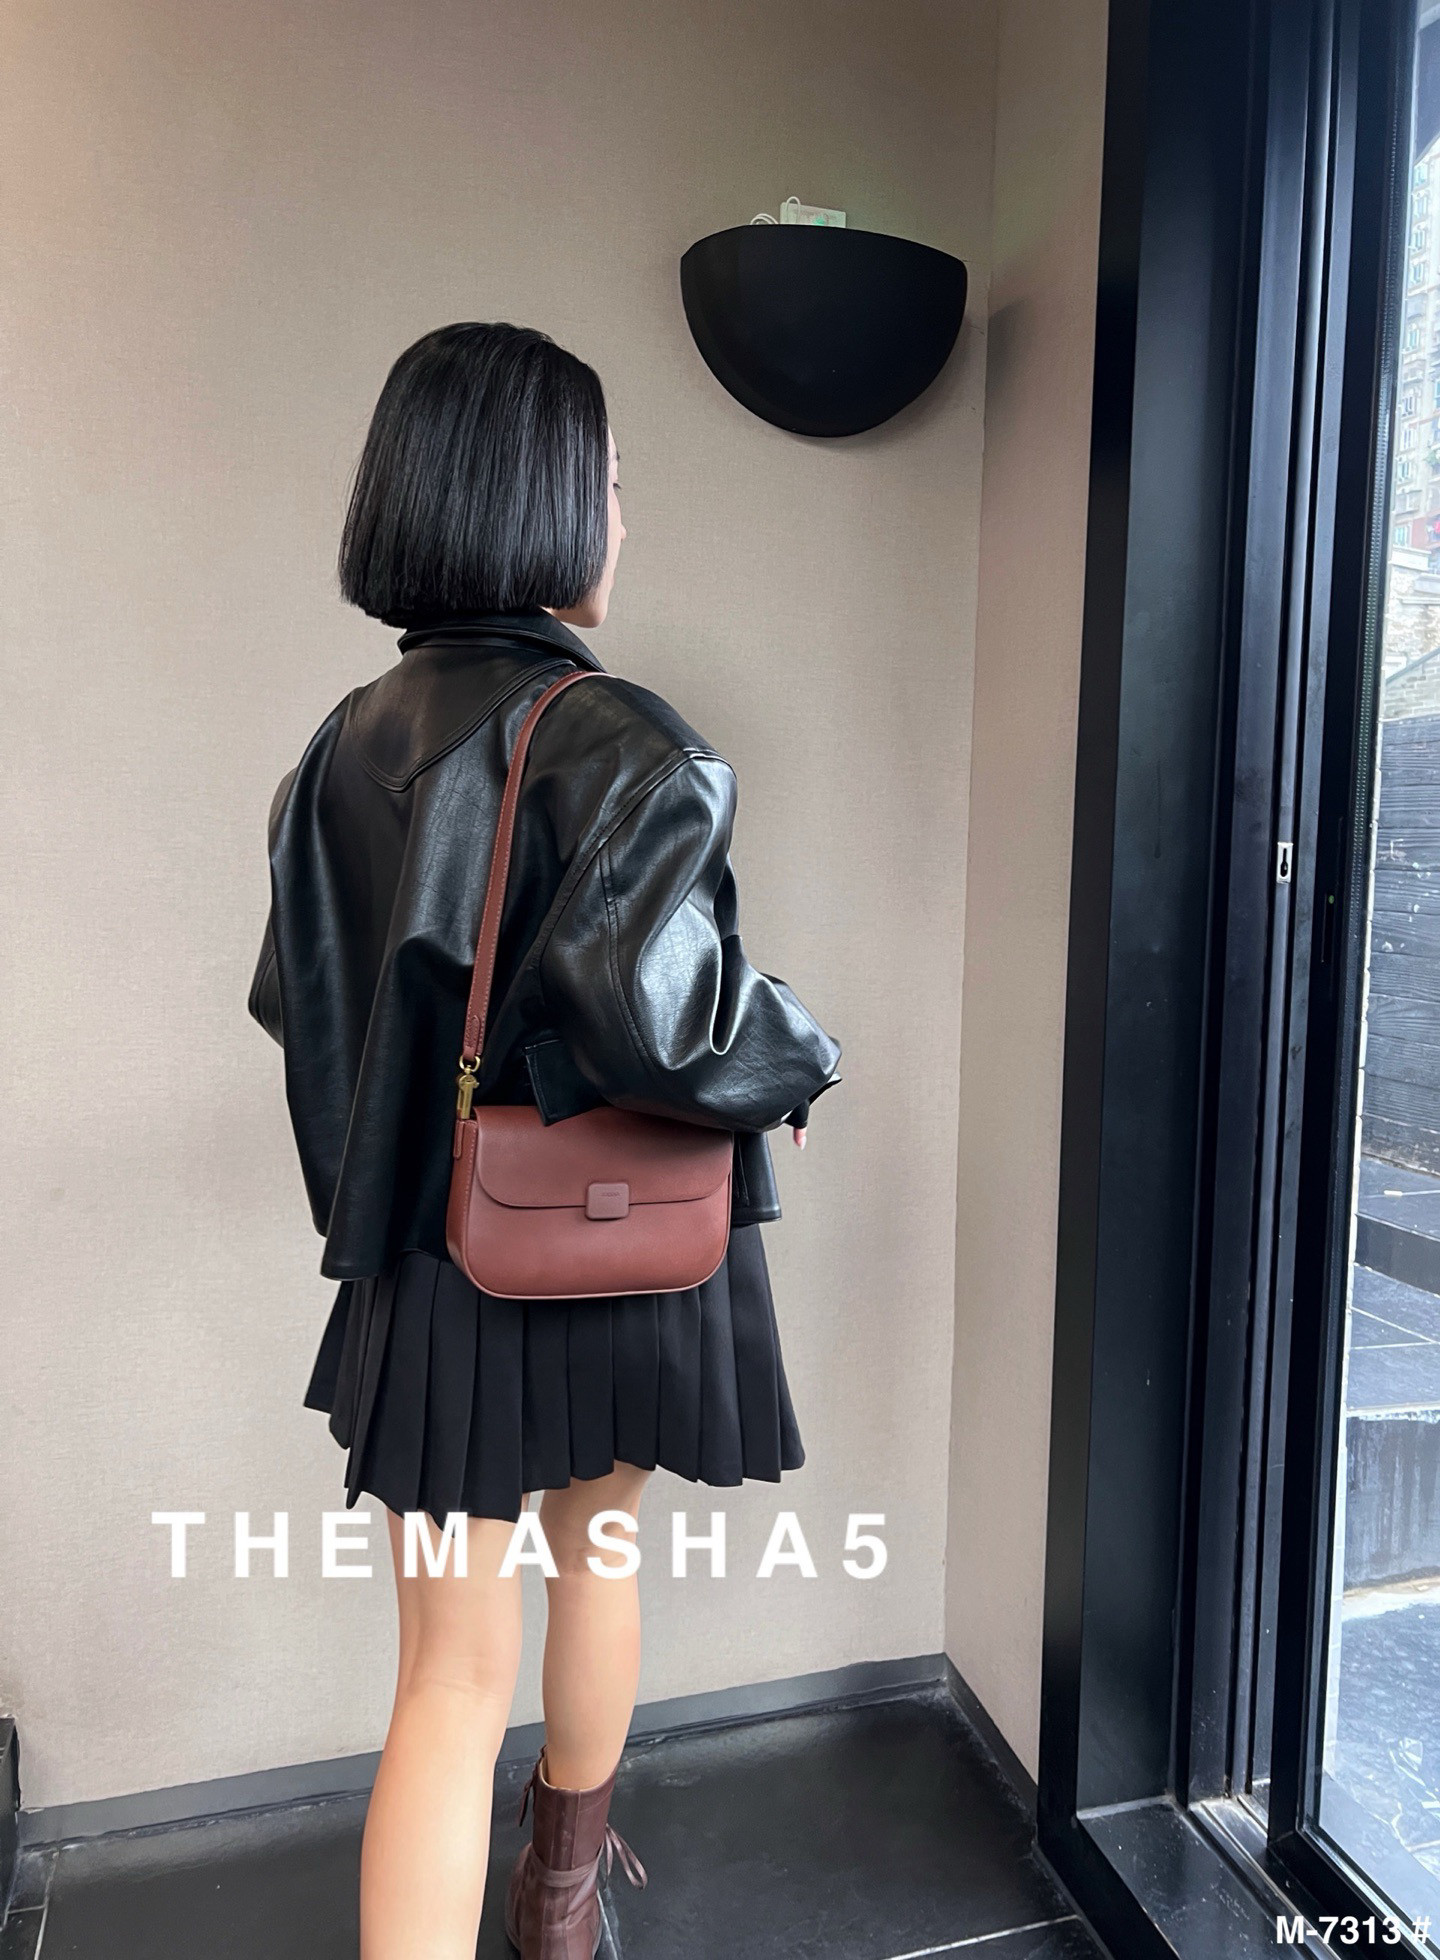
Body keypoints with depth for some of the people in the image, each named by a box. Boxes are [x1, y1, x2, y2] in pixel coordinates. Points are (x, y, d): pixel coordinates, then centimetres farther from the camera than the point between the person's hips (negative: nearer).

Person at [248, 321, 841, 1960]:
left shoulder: (351, 739, 0)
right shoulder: (616, 743, -19)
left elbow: (297, 997, 7)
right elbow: (654, 1004, -32)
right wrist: (796, 1063, -12)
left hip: (426, 1268, 3)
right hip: (616, 1253, -3)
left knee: (452, 1674, 12)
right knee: (592, 1546, 26)